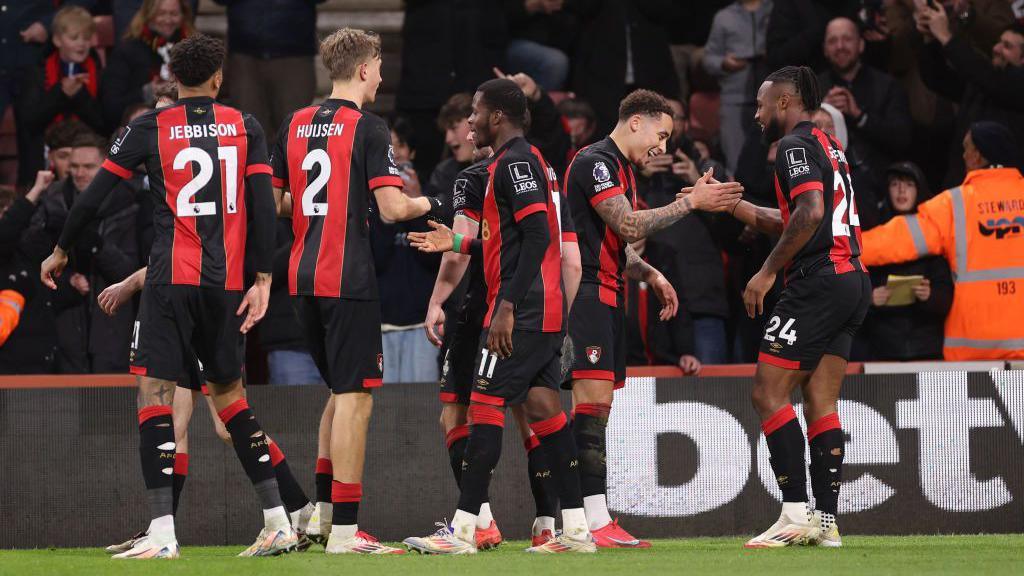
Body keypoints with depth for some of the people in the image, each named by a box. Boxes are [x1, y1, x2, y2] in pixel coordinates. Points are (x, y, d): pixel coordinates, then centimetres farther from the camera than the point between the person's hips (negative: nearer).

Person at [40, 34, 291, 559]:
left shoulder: (149, 128, 1)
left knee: (154, 391, -4)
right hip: (227, 282, 4)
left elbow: (93, 196, 4)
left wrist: (60, 251, 18)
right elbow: (263, 206, 1)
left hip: (172, 278, -4)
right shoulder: (244, 127, 7)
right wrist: (263, 281, 2)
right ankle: (277, 520, 13)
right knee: (228, 392, 16)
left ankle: (162, 532, -15)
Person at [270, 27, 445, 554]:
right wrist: (427, 204, 5)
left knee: (341, 391, 21)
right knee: (355, 398, -5)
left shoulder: (295, 125, 11)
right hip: (349, 279, -7)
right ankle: (345, 529, -7)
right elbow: (392, 208, -15)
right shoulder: (368, 128, -9)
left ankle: (318, 508, 20)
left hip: (303, 275, 7)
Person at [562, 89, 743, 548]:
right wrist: (691, 202, -17)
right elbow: (629, 226, -19)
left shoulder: (622, 169, 22)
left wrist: (651, 275, 14)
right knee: (593, 403, -15)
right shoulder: (595, 162, -10)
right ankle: (596, 521, -21)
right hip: (586, 293, -11)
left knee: (597, 408, 7)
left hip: (606, 298, 11)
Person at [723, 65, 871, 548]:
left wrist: (768, 271, -17)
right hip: (852, 281, 10)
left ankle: (796, 513, -14)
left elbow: (810, 212, -22)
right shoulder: (829, 147, 23)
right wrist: (732, 205, 31)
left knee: (768, 394, -7)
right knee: (821, 404, 7)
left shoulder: (796, 146, -7)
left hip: (817, 282, -10)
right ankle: (827, 521, 2)